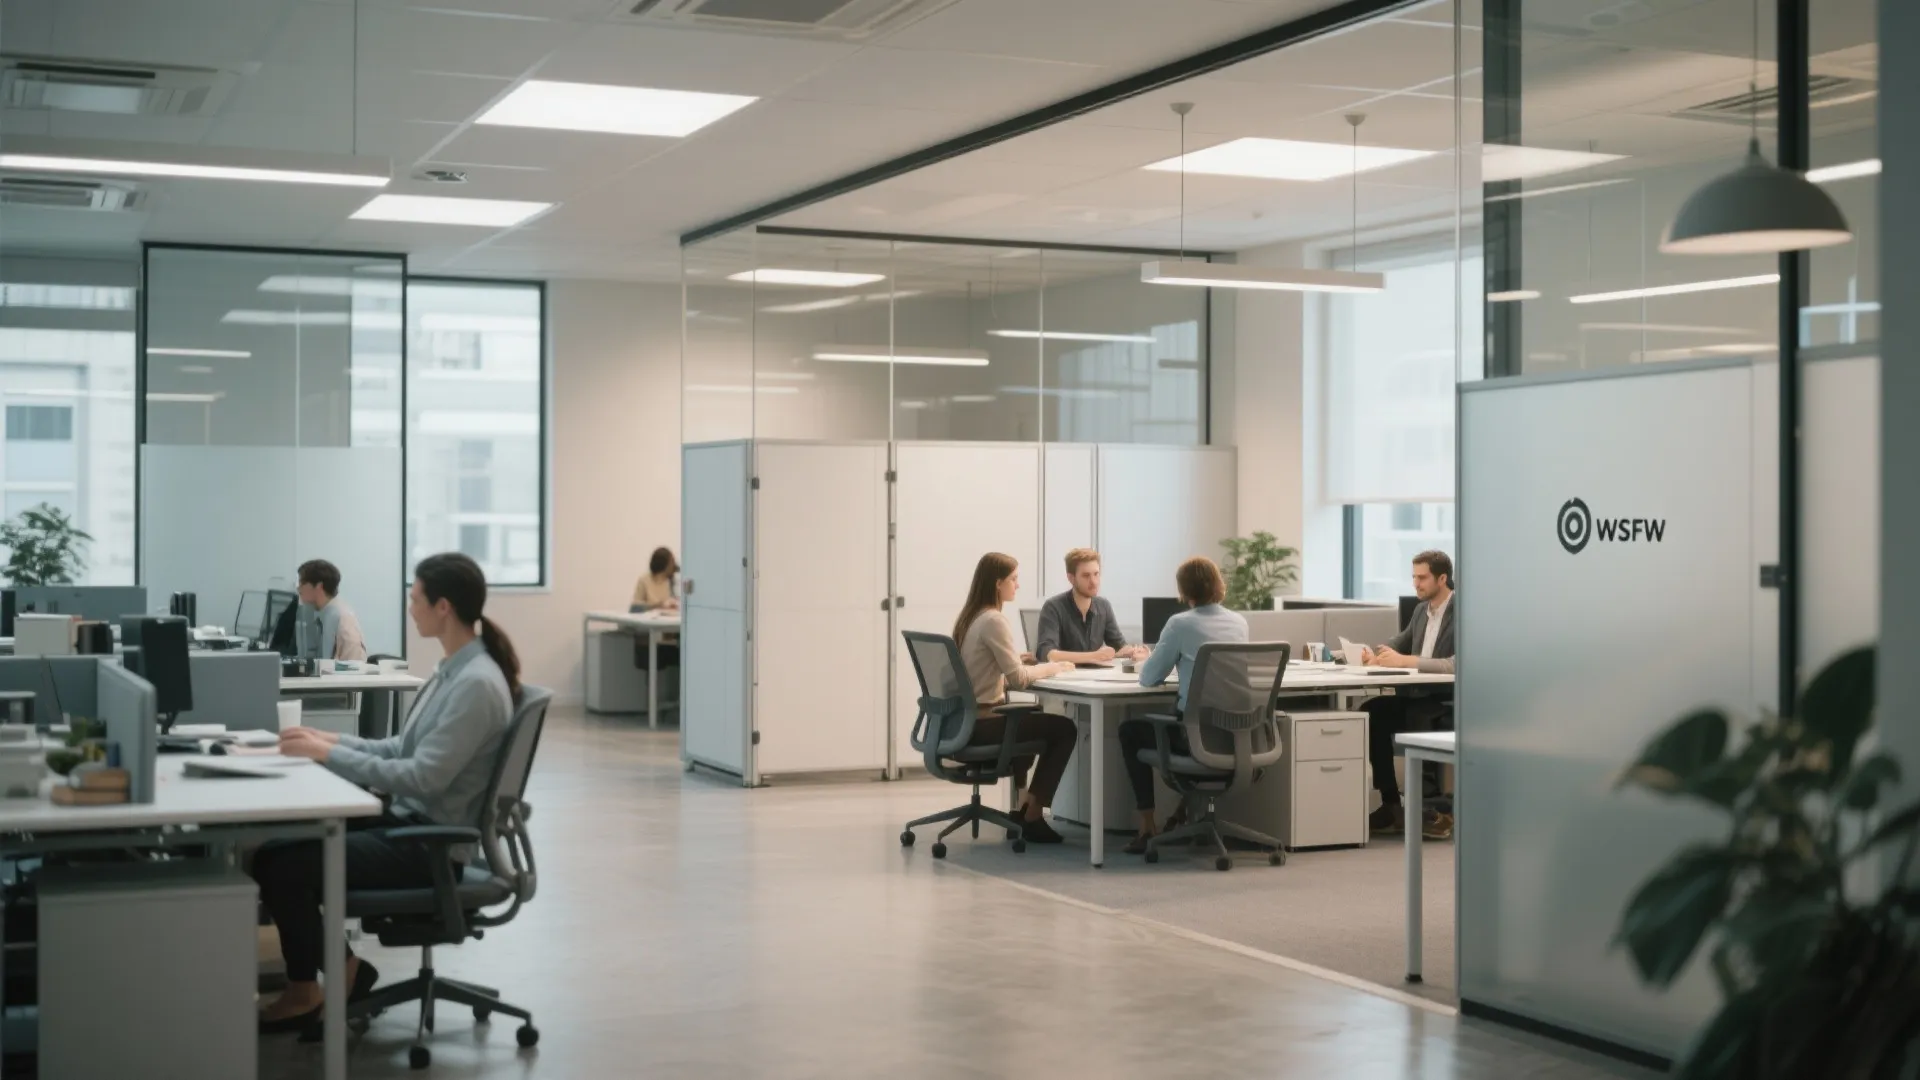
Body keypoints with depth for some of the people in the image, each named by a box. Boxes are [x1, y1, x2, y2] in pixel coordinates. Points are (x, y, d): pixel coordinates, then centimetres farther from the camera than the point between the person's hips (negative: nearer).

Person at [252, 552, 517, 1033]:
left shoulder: (477, 683, -22)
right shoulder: (454, 670, 9)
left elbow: (423, 777, -26)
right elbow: (402, 749, 17)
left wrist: (330, 755, -20)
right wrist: (332, 739, 5)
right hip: (408, 822, 10)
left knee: (283, 866, -16)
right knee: (273, 847, 2)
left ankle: (305, 992, 6)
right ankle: (341, 969, 11)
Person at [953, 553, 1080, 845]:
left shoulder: (969, 617, 12)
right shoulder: (993, 620, -17)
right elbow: (1018, 679, -18)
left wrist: (1041, 666, 6)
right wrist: (1053, 667, -2)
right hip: (981, 722, -10)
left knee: (1031, 717, 30)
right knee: (1065, 729, -1)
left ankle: (1024, 803, 27)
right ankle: (1032, 813, 3)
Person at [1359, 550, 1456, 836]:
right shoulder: (1421, 610, 12)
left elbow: (1458, 665, -26)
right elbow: (1399, 644, 20)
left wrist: (1405, 661, -31)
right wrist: (1375, 655, -5)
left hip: (1450, 703, -8)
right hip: (1419, 696, 8)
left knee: (1417, 719, -35)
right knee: (1372, 712, -14)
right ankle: (1391, 804, -10)